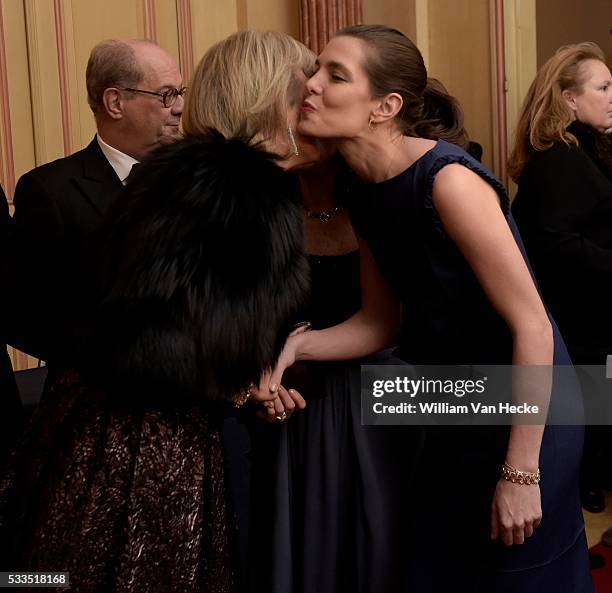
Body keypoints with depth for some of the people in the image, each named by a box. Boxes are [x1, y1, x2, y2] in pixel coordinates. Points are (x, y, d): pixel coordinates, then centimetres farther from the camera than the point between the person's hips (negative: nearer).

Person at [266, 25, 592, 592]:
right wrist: (297, 346, -12)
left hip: (524, 415, -7)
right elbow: (380, 323, 6)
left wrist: (520, 473, -22)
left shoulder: (448, 180, -24)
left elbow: (532, 326, -23)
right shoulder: (366, 199, 0)